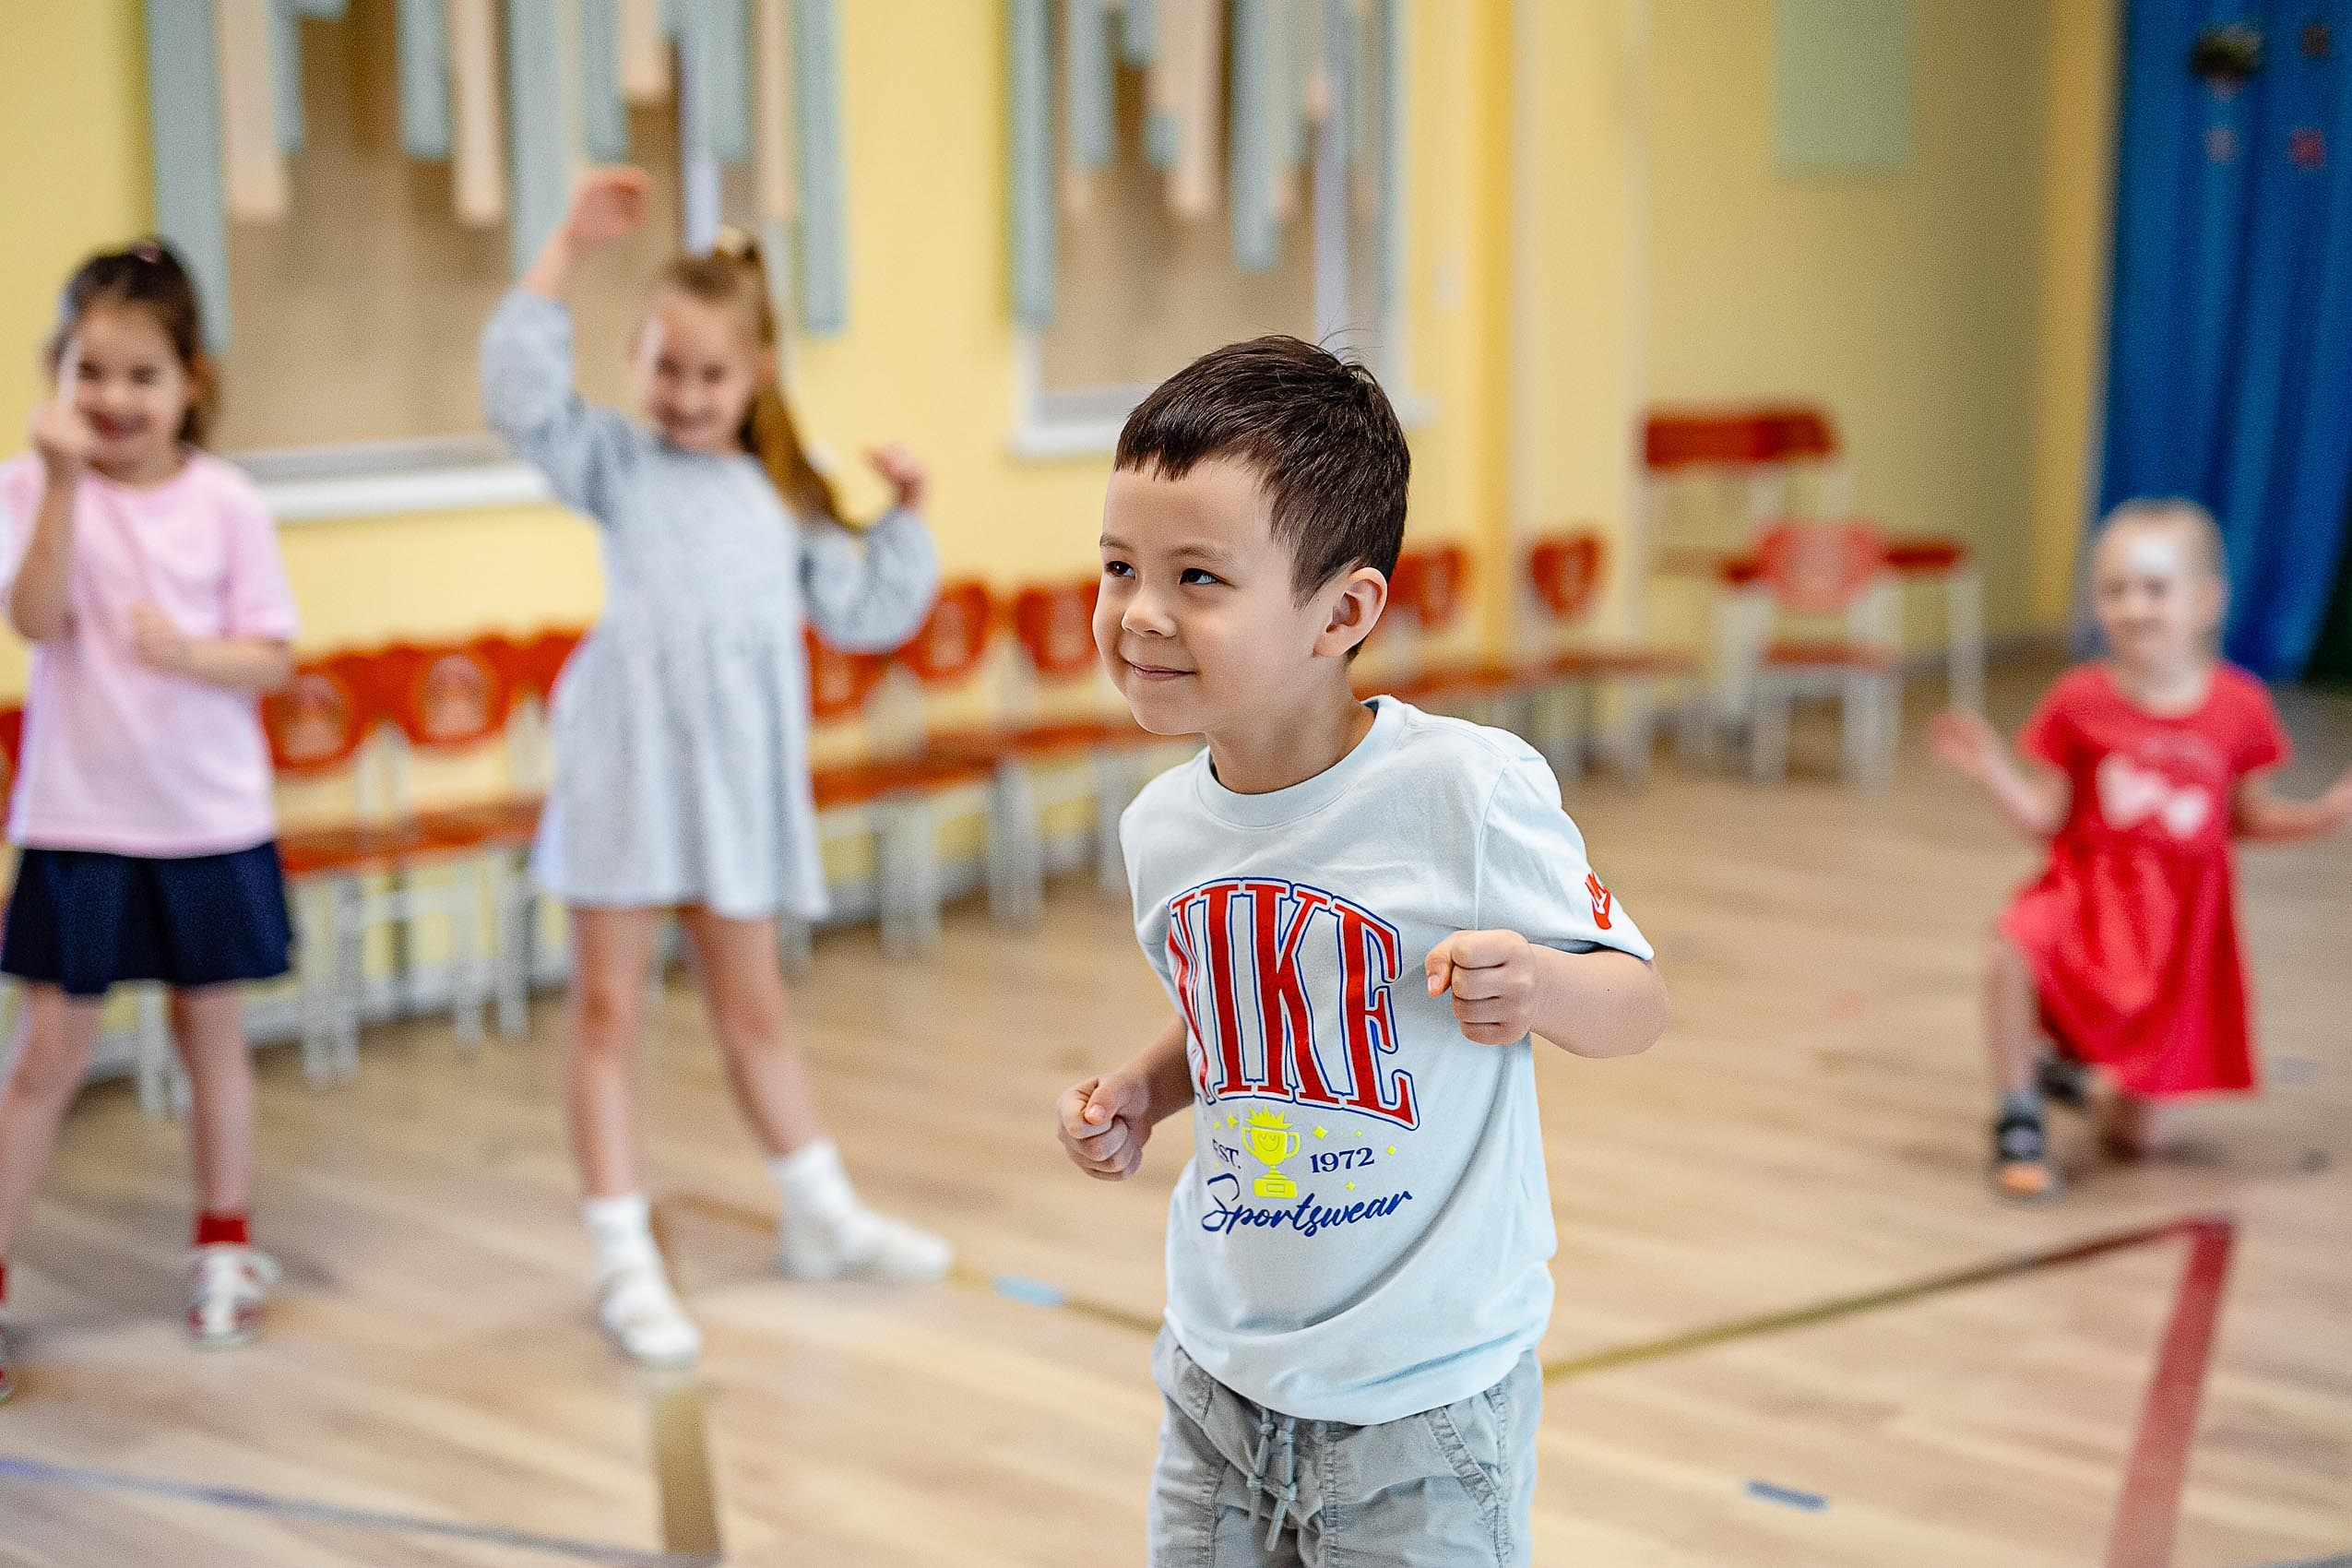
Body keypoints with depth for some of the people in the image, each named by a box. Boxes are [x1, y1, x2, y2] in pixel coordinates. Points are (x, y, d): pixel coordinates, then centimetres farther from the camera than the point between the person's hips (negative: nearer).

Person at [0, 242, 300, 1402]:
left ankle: (223, 1246, 32)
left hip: (211, 819, 1)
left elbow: (271, 658, -3)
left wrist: (188, 652, -23)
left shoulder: (225, 503, -4)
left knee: (211, 1033, 14)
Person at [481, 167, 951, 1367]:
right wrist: (565, 254, -11)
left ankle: (824, 1218, 31)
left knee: (753, 1009, 16)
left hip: (740, 773, 3)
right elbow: (519, 393, -9)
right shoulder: (618, 465, 6)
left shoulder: (785, 499, 16)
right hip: (626, 769, -3)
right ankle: (623, 1263, 7)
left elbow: (863, 614, 17)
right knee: (609, 1011, 0)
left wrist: (902, 518, 7)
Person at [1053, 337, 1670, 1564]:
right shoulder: (1163, 827, -1)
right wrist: (1138, 1093, 0)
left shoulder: (1467, 789, -19)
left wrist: (1538, 985, -30)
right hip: (1218, 1371, 5)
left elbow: (1635, 1004, -10)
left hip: (1422, 1393, -5)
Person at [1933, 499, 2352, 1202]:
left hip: (2180, 929, 1)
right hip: (2087, 899, -1)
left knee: (2137, 1138, 3)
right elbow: (2042, 817, -4)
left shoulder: (2238, 705, -6)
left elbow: (2246, 817, 6)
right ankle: (2019, 1119, -14)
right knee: (2011, 953, -39)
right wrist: (1992, 770, -21)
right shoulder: (2079, 701, -8)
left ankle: (2072, 1075, 40)